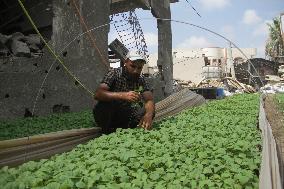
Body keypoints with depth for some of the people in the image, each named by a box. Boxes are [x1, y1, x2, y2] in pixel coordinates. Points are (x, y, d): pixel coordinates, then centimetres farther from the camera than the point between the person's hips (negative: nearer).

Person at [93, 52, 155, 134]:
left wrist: (148, 114, -39)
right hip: (109, 115, -3)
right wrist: (122, 95, -44)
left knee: (149, 112, -16)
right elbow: (98, 94, -29)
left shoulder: (141, 80, -3)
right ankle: (107, 133, -9)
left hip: (125, 116, 4)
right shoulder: (114, 73, -15)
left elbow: (149, 100, -15)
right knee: (104, 104, -33)